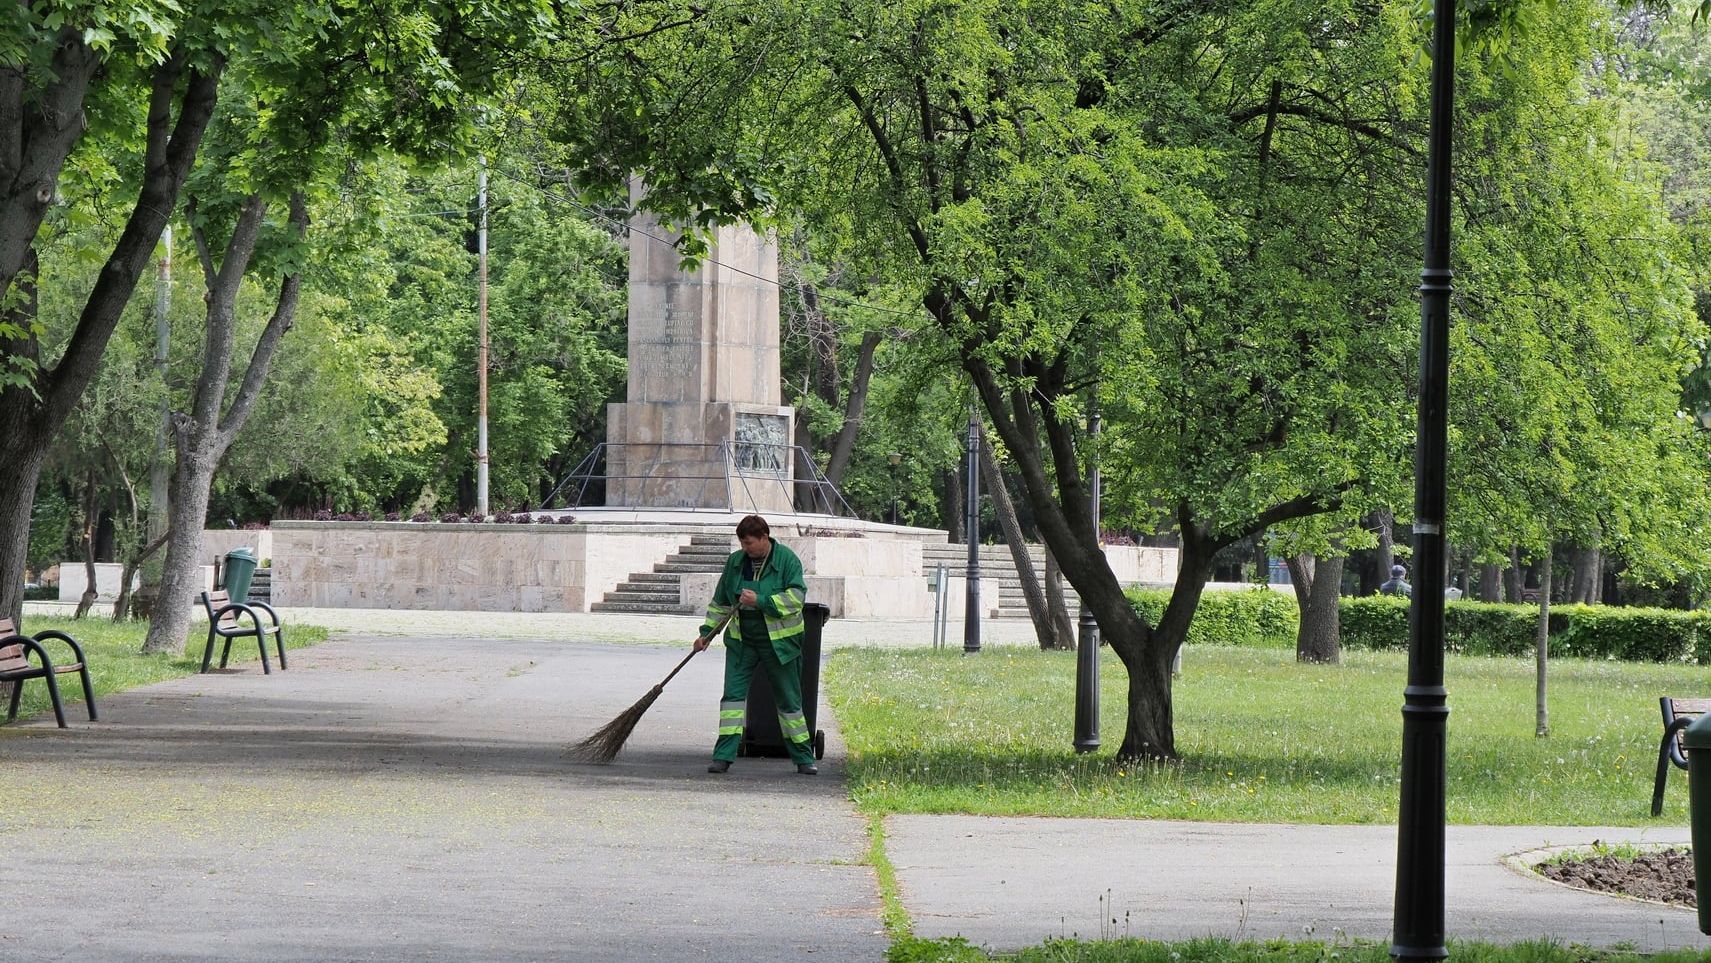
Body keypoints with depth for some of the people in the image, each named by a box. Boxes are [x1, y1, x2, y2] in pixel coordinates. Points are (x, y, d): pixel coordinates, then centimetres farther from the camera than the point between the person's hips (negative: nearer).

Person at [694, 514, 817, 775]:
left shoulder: (787, 560, -8)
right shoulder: (735, 562, 6)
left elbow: (796, 597, -18)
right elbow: (720, 602, 16)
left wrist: (760, 601, -24)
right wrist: (707, 632, 11)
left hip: (778, 642, -3)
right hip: (741, 641, 3)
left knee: (788, 698, 5)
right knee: (733, 693, -7)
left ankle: (803, 757, 15)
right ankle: (724, 756, -7)